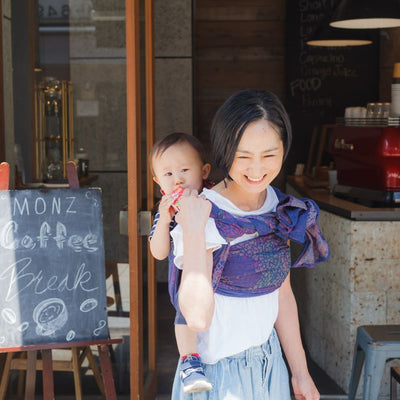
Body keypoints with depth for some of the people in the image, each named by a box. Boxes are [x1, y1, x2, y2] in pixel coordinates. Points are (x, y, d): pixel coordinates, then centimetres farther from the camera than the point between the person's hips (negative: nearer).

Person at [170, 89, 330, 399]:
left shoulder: (280, 206, -2)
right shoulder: (206, 216, -22)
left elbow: (282, 296, 7)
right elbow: (197, 318, -29)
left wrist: (300, 372, 12)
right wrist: (192, 232, -33)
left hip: (270, 362, 6)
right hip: (219, 371, -6)